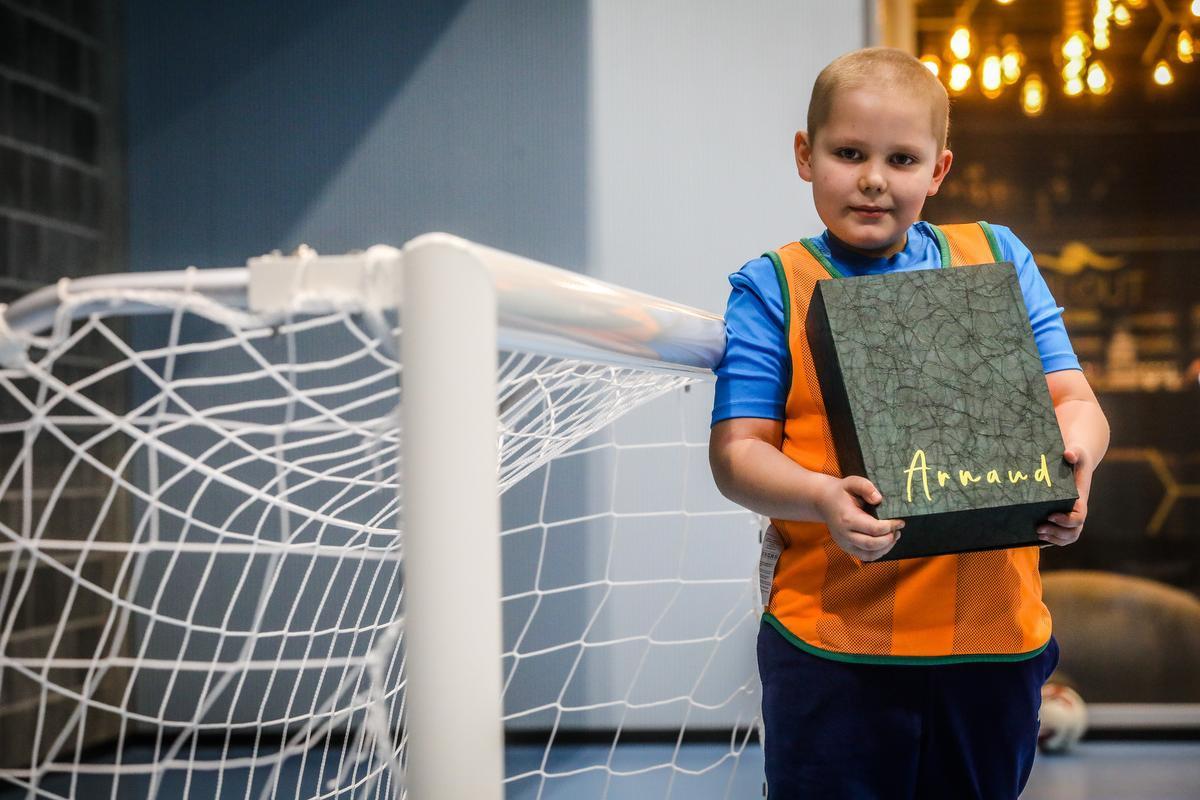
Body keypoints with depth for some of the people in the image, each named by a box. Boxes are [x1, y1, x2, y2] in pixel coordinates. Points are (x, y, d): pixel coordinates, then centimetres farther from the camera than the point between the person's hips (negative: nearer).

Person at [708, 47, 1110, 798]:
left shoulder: (997, 258, 9)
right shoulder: (773, 287, 2)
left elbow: (1073, 400, 6)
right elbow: (736, 451, -4)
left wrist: (1074, 455, -17)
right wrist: (822, 497, -24)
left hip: (993, 634, 3)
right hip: (833, 638, -2)